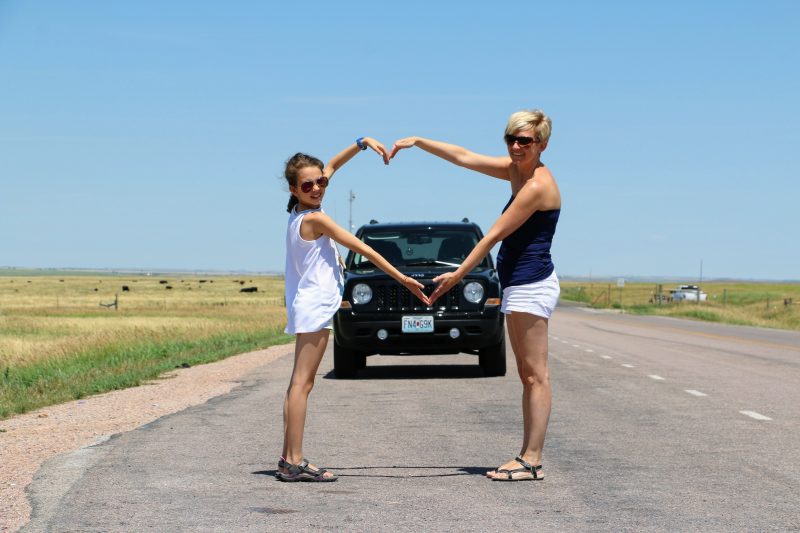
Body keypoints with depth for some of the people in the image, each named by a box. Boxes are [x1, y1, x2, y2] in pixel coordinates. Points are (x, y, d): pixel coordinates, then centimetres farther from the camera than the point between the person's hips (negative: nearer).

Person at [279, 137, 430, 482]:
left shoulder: (299, 213, 9)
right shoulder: (314, 218, -14)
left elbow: (333, 165, 20)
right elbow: (362, 249, -12)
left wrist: (362, 143, 14)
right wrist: (403, 280, -10)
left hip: (307, 305, 10)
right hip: (315, 306, -10)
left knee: (300, 383, 11)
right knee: (302, 383, -11)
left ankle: (289, 459, 12)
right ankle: (294, 462, -12)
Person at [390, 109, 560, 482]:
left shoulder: (537, 186, -16)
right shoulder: (515, 170, 12)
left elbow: (494, 235, -15)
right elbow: (464, 158, 20)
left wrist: (457, 275, -12)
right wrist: (418, 142, 16)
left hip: (531, 284, -10)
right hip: (518, 284, 10)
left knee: (535, 375, -8)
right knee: (527, 375, 9)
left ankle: (532, 460, -7)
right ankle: (527, 456, 12)